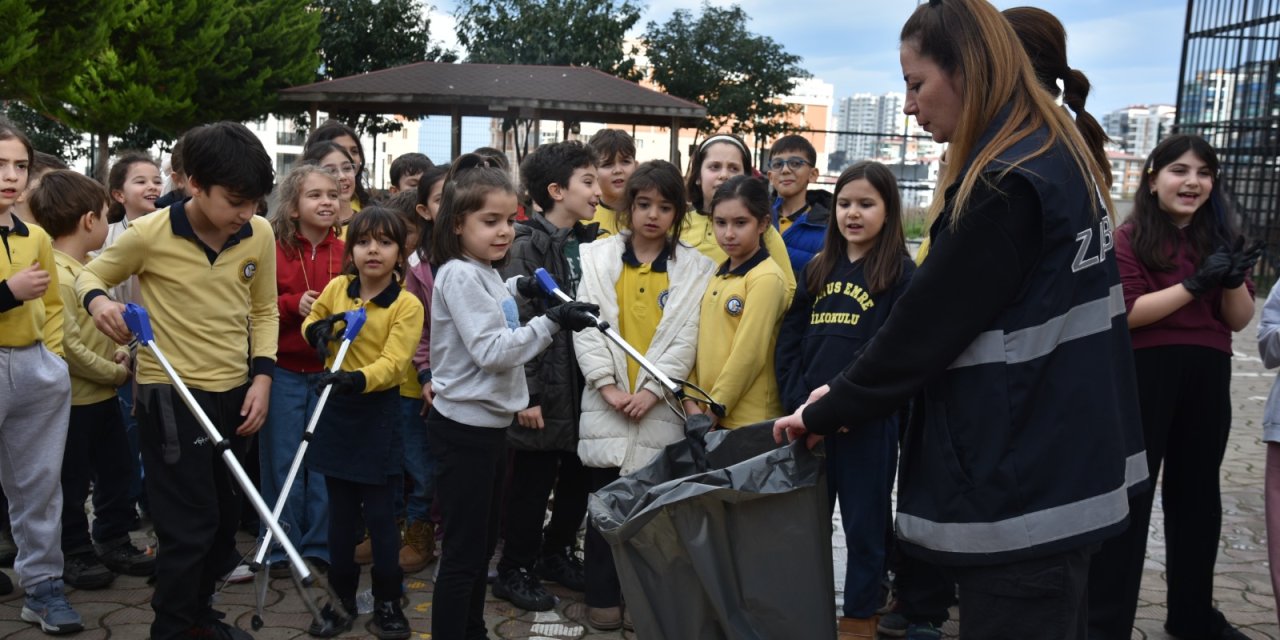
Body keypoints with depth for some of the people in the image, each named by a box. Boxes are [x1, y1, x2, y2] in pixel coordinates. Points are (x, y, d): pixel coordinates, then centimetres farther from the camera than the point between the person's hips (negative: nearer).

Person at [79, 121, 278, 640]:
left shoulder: (260, 235, -4)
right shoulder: (150, 234, -15)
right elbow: (90, 275, 2)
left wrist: (262, 375, -2)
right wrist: (97, 299, -21)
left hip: (234, 394, 5)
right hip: (170, 396, -5)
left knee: (226, 518, 16)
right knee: (189, 526, -5)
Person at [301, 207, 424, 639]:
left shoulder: (407, 304, -12)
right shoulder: (336, 288, 1)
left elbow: (393, 364, -22)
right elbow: (312, 319, 21)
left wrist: (356, 379, -40)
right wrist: (316, 329, -3)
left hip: (378, 413, -4)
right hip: (336, 410, 4)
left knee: (378, 513, 1)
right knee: (340, 512, 12)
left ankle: (388, 602, 17)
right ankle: (343, 599, 25)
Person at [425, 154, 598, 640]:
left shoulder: (483, 272, 9)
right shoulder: (459, 275, -18)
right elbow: (492, 350, -24)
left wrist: (517, 290, 12)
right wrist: (551, 322, -27)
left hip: (490, 422, 10)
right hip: (465, 426, -10)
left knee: (483, 543, 18)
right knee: (463, 549, -2)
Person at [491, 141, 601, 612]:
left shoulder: (588, 244, 10)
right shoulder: (528, 246, -11)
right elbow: (516, 325, -15)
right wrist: (526, 394, -18)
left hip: (583, 386, 7)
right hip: (545, 389, -7)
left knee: (579, 479, 15)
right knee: (532, 485, 5)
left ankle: (555, 554, 36)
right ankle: (514, 570, 21)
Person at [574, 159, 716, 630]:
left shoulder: (696, 268, 2)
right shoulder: (598, 257, 5)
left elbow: (687, 338, -4)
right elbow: (586, 326, 0)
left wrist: (651, 390, -13)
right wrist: (606, 383, -10)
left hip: (660, 407, -1)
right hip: (606, 404, 1)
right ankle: (602, 596, 20)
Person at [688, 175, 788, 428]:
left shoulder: (767, 279, -13)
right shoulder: (718, 275, 11)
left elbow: (749, 354, -16)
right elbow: (700, 341, 11)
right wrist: (692, 401, 1)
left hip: (749, 422, -7)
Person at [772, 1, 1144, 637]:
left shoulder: (1004, 186, -21)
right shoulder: (1059, 160, 10)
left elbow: (922, 326, -18)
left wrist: (824, 413, -4)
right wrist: (846, 392, 10)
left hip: (1018, 486, -10)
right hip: (1059, 469, 10)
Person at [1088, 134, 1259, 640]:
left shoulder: (1219, 237, 10)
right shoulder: (1128, 238, -5)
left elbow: (1240, 319, 8)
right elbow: (1127, 312, -16)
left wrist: (1234, 280, -12)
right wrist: (1195, 284, -23)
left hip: (1208, 379, 6)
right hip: (1143, 378, -5)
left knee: (1197, 494, 16)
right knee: (1128, 494, -1)